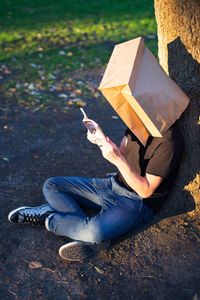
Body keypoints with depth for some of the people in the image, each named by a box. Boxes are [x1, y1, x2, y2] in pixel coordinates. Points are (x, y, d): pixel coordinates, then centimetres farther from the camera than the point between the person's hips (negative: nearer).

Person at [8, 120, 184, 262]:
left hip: (138, 203, -7)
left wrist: (117, 159, -30)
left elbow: (145, 191, -21)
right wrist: (102, 141, -10)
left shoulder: (168, 141, -23)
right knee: (51, 186, -1)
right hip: (114, 184, 8)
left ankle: (49, 217, -6)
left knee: (95, 233, -36)